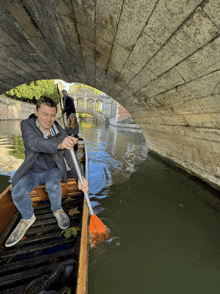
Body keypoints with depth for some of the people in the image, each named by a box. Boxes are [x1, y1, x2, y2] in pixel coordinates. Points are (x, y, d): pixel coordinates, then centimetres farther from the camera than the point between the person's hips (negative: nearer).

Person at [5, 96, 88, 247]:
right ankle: (28, 218, 10)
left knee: (53, 184, -31)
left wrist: (81, 177, -34)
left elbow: (70, 157, -17)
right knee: (18, 193, -23)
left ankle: (57, 210, 1)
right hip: (33, 172, 1)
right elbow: (35, 142, -37)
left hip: (53, 170, 0)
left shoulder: (61, 133, -13)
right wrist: (59, 145, -60)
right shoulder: (27, 125, -15)